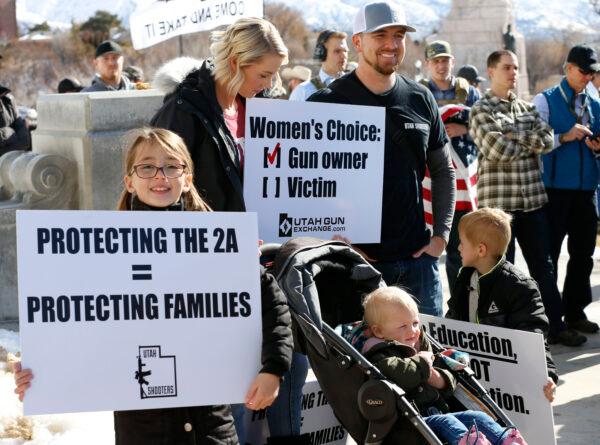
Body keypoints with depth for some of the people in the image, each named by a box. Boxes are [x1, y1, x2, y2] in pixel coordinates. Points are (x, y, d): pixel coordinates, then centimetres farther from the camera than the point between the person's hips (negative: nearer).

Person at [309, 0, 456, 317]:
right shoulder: (328, 103, -4)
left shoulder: (421, 100, 9)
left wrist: (442, 234, 7)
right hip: (356, 259, -4)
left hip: (417, 257, 4)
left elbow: (443, 171, 16)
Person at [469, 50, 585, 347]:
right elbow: (496, 149, -16)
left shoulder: (527, 108, 14)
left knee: (543, 265, 10)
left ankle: (556, 325, 17)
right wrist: (531, 144, -2)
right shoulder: (480, 110, -3)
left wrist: (514, 137, -11)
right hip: (498, 201, -5)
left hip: (533, 199, 5)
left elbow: (547, 139, 0)